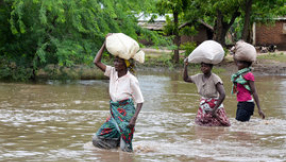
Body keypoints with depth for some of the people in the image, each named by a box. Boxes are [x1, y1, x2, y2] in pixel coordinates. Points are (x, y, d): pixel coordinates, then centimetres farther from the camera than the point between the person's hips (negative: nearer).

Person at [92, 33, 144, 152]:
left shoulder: (131, 80, -12)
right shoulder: (112, 72, 3)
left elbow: (140, 101, -9)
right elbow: (96, 62, -4)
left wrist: (134, 118, -21)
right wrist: (105, 44, -8)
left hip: (126, 113, -6)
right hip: (114, 113, 6)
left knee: (125, 149, -6)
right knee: (97, 140, -1)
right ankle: (120, 141, 17)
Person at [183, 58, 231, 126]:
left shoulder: (215, 78, -22)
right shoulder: (199, 77, -2)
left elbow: (223, 95, -28)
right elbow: (186, 79, 15)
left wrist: (214, 109, -28)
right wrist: (186, 65, 1)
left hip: (215, 107, -6)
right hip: (203, 107, 6)